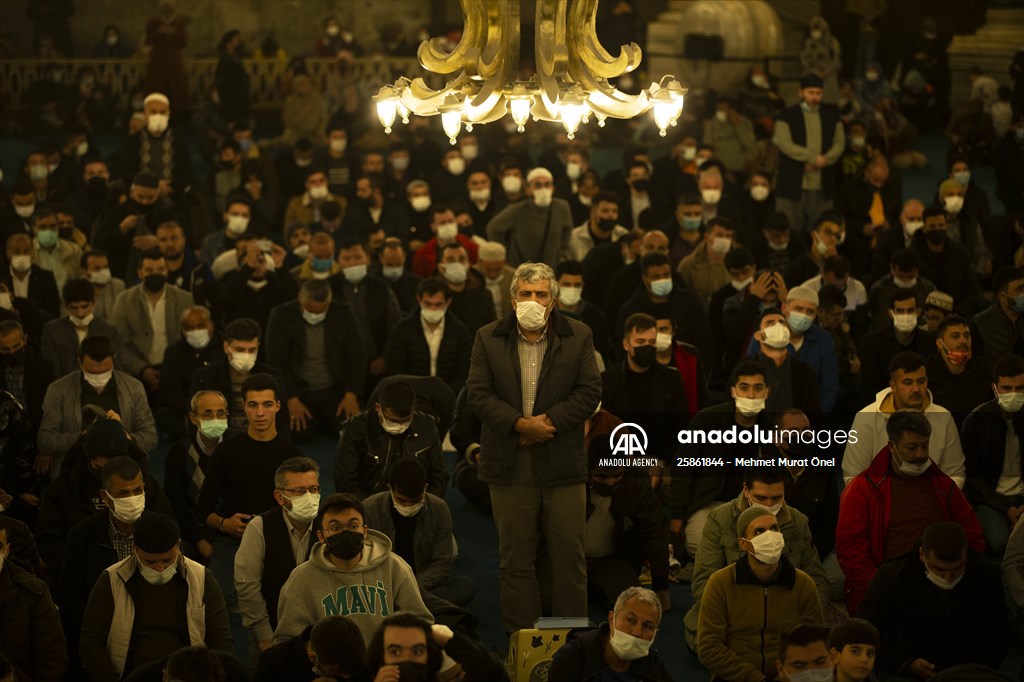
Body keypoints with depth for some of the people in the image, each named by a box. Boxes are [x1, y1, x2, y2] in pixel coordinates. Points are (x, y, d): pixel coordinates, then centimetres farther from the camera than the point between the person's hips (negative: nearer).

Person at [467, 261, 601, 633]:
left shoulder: (578, 337, 4)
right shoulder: (488, 338, 4)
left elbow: (589, 391, -2)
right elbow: (479, 393, -2)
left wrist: (548, 421, -12)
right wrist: (520, 423, -15)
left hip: (562, 462, 0)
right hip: (509, 464, 0)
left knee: (569, 553, 3)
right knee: (515, 556, 6)